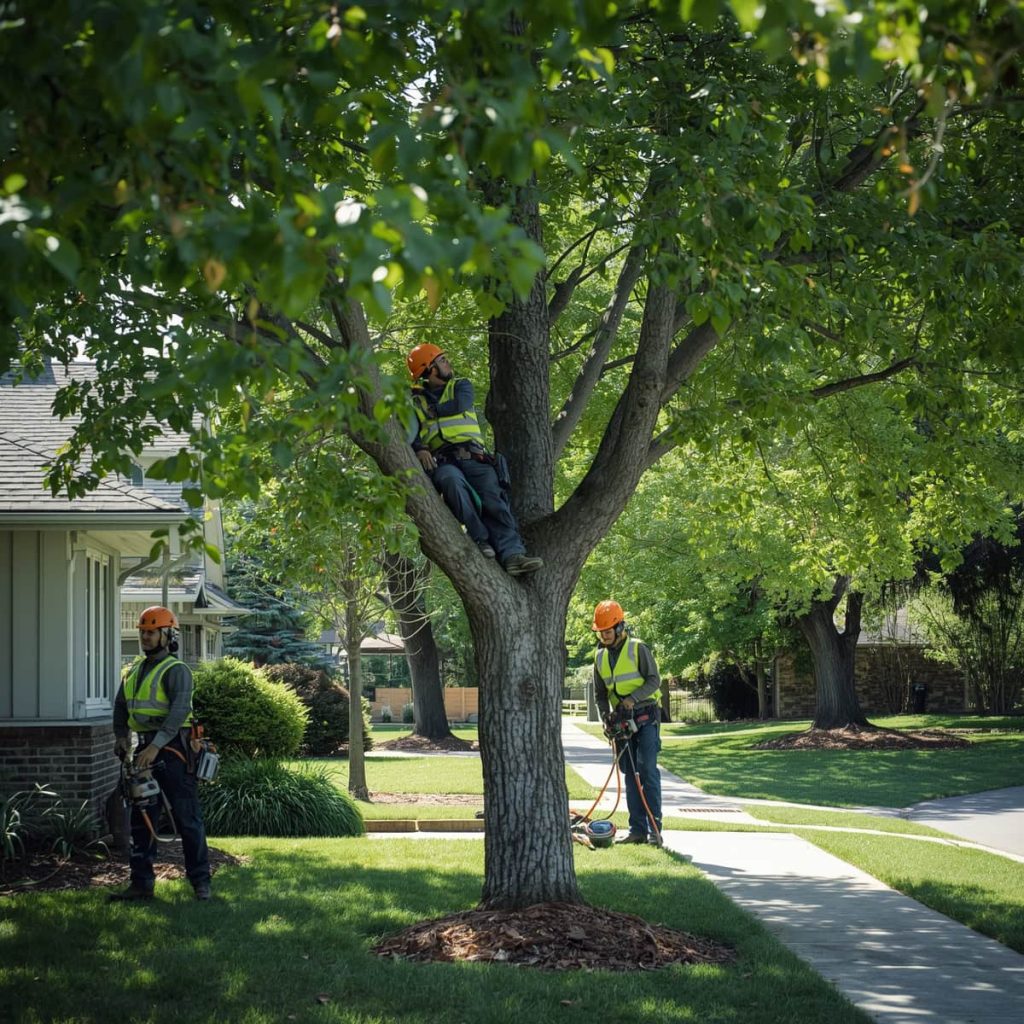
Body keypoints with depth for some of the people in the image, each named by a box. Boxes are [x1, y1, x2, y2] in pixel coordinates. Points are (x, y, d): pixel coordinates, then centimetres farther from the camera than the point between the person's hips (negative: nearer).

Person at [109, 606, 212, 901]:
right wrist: (121, 737, 6)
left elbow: (179, 710, -22)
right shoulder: (135, 670, 15)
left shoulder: (176, 670, -9)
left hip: (172, 750, -8)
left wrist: (156, 746, -29)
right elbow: (121, 706, 21)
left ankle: (201, 882, 3)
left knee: (187, 818, -3)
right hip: (145, 750, 8)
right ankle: (141, 883, 14)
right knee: (141, 820, 8)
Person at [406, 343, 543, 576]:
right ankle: (480, 538, -36)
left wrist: (432, 411, 9)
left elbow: (460, 404, -1)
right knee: (453, 480, -38)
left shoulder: (461, 386, 24)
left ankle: (512, 554, -36)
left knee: (494, 499, -23)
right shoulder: (415, 401, 21)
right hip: (443, 461, -2)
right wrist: (419, 449, -16)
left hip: (473, 458, 2)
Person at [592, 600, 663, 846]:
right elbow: (600, 693, 16)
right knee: (630, 776, 5)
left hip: (644, 716, -6)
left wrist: (633, 698, -23)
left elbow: (654, 680, -11)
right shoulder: (600, 656, 11)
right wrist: (606, 718, 2)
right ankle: (638, 830, 8)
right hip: (622, 719, 6)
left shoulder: (638, 649, -7)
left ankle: (655, 830, -12)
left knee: (648, 772, -12)